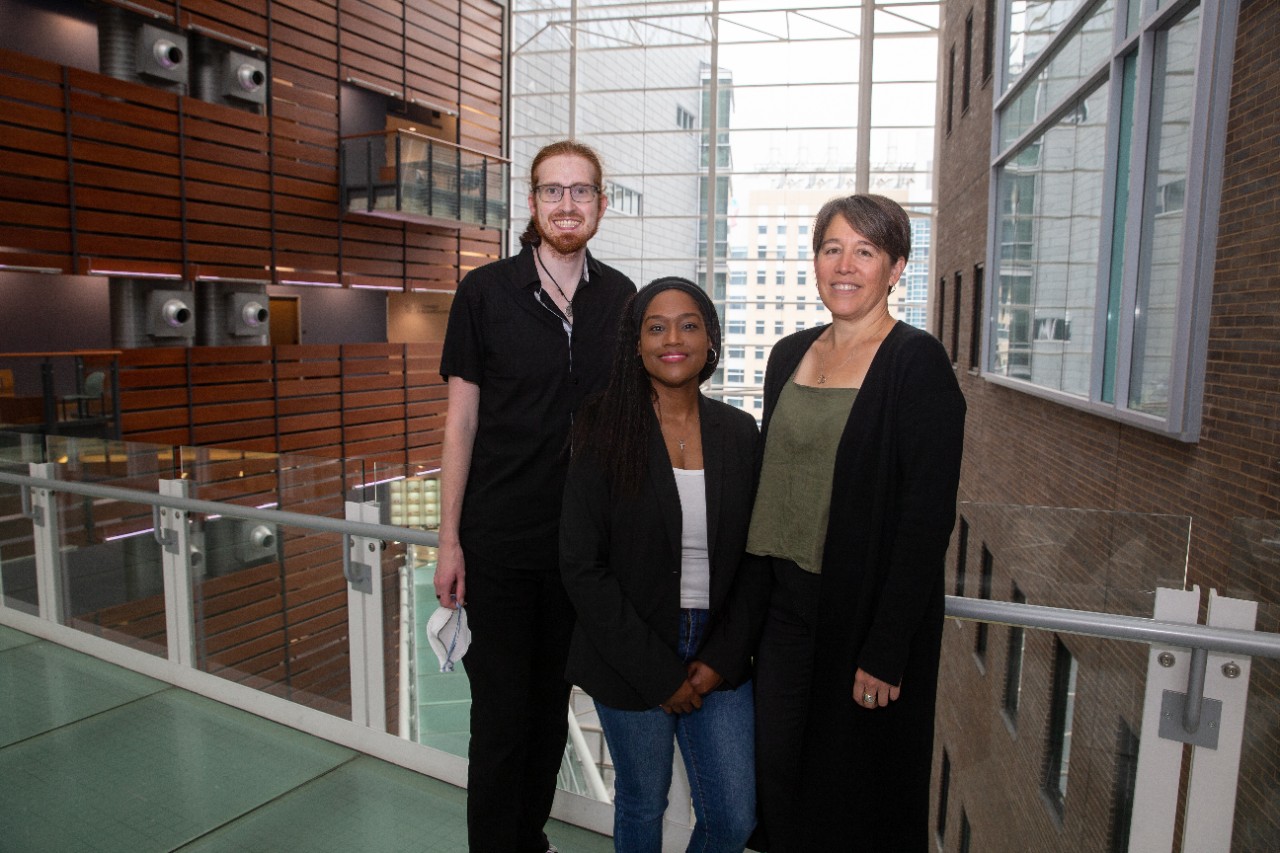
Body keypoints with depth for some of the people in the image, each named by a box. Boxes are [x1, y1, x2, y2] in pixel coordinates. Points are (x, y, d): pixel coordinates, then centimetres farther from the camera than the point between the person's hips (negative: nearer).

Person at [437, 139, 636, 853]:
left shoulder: (620, 297, 2)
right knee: (501, 705, 8)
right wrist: (450, 539, -5)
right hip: (500, 535, -3)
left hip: (586, 537, 3)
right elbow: (462, 420, -4)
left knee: (553, 699, 18)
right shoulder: (486, 291, -6)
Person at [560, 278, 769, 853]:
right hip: (630, 663, -3)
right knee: (643, 806, 15)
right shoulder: (606, 435, -11)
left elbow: (755, 557, 4)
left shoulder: (740, 433, 0)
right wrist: (656, 672, -12)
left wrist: (723, 658, -5)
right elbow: (582, 567, -12)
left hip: (719, 660, 3)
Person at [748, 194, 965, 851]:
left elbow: (927, 516, -15)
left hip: (866, 615, -5)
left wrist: (886, 651, -17)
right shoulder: (789, 355, 8)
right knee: (779, 782, 16)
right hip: (786, 607, 6)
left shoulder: (917, 362, -11)